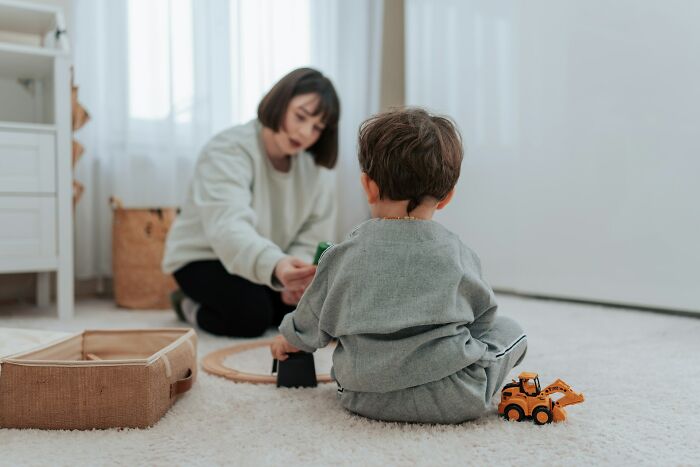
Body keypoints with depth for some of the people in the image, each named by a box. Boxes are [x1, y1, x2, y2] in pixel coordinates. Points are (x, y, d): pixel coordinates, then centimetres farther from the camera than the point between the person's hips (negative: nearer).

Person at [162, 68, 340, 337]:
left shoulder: (317, 167, -9)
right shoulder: (227, 151, -28)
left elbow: (314, 235, -5)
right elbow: (228, 227, -45)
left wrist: (296, 275, -25)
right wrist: (276, 266, -64)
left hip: (270, 263, 6)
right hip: (204, 258, -6)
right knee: (251, 315, -29)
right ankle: (191, 306, 3)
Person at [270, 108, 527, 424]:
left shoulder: (347, 253, -3)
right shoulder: (458, 254, -4)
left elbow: (313, 321, 11)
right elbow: (483, 314, 11)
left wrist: (288, 339, 34)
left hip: (366, 398, 2)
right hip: (456, 400, -2)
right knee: (509, 329, 16)